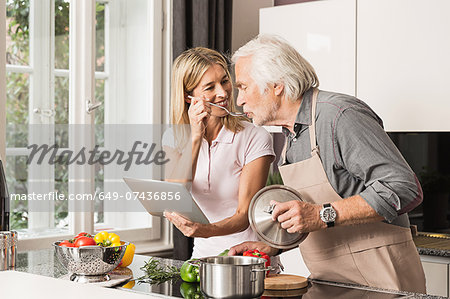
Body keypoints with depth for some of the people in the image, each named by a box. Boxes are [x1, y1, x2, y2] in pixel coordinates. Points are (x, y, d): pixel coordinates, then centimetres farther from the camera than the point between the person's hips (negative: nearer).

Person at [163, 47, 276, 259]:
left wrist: (207, 230, -33)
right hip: (203, 255, 3)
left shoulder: (255, 138, -9)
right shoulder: (173, 140, 3)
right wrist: (196, 137, -18)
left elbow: (244, 215, -12)